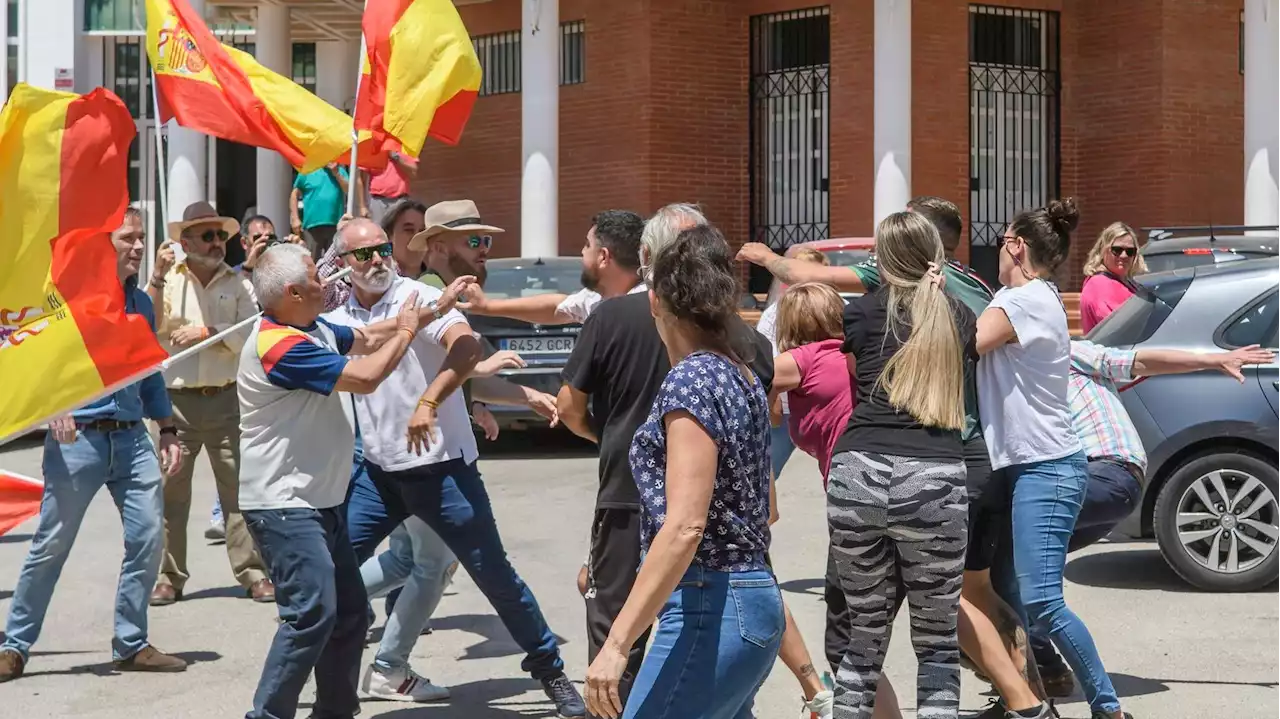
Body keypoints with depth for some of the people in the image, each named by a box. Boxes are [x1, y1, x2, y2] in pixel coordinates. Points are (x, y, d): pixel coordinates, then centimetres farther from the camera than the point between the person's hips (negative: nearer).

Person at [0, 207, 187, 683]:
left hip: (131, 438, 5)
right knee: (51, 545, 0)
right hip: (77, 436, -5)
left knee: (148, 537, -2)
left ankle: (131, 645, 12)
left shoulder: (141, 303, 14)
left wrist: (168, 432, 16)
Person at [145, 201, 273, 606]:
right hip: (176, 401, 0)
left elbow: (251, 334, -4)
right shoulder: (167, 281, 7)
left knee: (238, 488, 1)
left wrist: (205, 332, -13)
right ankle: (168, 576, 10)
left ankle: (253, 573, 6)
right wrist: (158, 277, -14)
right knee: (170, 492, 2)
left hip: (226, 400, 0)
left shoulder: (239, 284, 7)